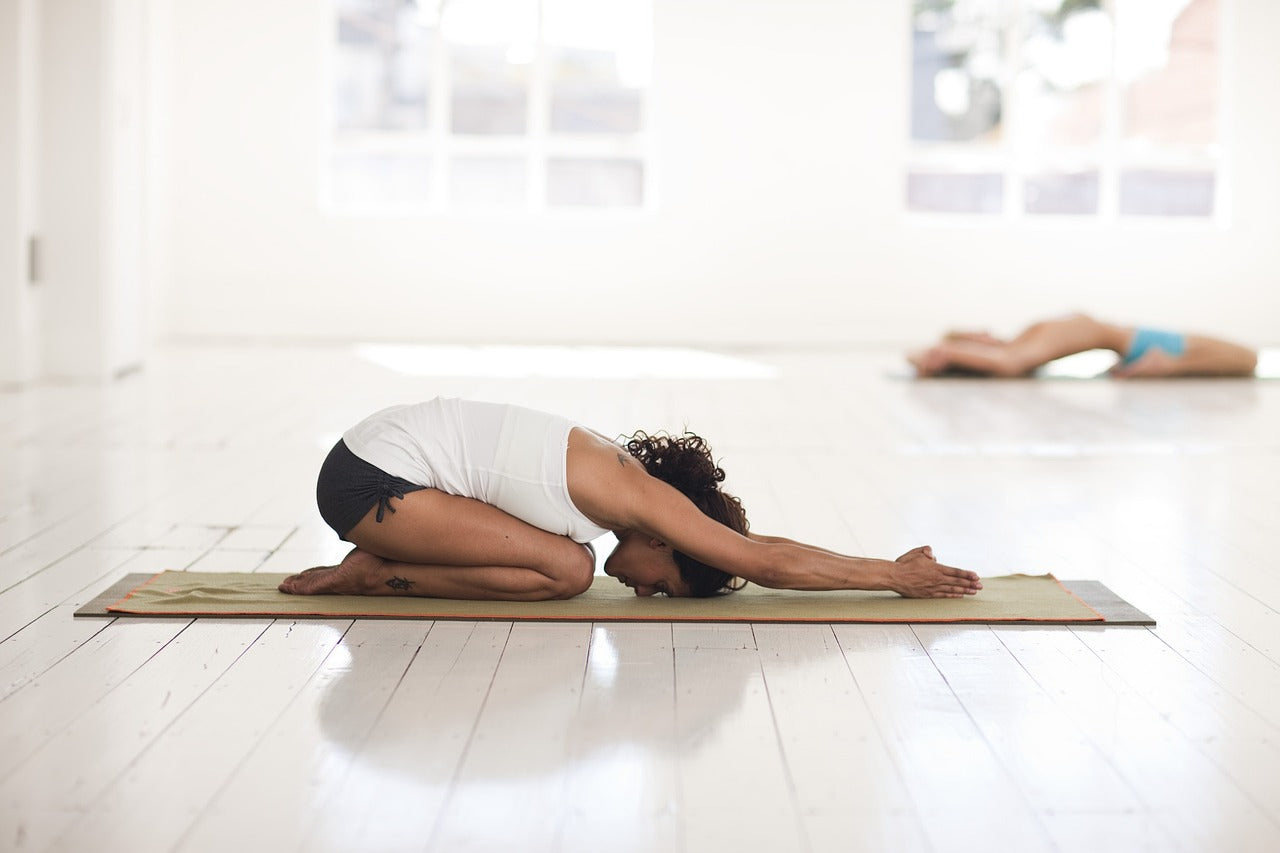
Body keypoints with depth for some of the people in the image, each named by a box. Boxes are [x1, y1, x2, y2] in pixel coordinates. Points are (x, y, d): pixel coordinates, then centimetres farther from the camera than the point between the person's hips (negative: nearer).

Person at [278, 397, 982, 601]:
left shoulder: (619, 469, 10)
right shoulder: (639, 495, -16)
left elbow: (758, 556, 19)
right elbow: (769, 561, -14)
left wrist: (893, 568, 17)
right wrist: (896, 576, -7)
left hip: (382, 447, 9)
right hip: (374, 477, -9)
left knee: (567, 565, 9)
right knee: (565, 570, -15)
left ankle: (372, 568, 9)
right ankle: (374, 574, -7)